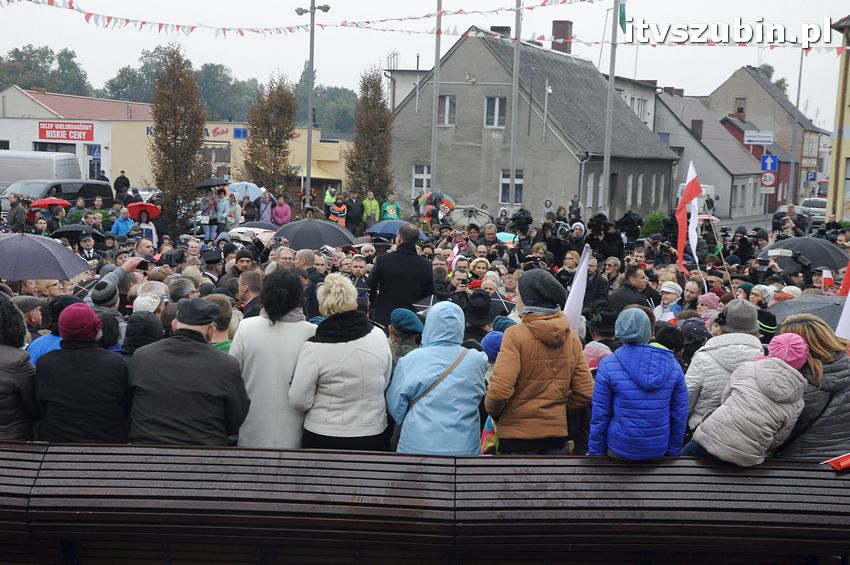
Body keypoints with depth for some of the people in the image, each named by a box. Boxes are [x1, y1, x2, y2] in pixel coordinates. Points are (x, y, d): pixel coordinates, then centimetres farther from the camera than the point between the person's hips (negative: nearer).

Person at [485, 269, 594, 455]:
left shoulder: (515, 335, -16)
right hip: (556, 431, 5)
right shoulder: (571, 337, 1)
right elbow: (586, 391, 0)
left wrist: (493, 411, -2)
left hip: (518, 433, -5)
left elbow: (500, 391, -23)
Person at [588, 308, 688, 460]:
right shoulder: (672, 365, -3)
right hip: (658, 451, 2)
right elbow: (679, 414, 1)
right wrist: (673, 452, 10)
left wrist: (595, 453, 0)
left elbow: (600, 416, -9)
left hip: (619, 449, -2)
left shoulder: (608, 365, -11)